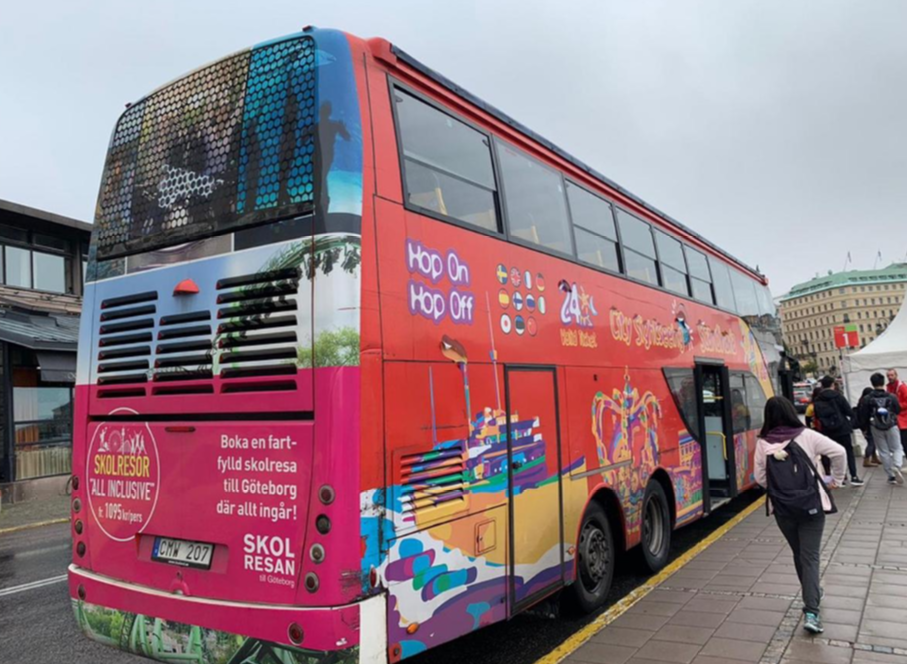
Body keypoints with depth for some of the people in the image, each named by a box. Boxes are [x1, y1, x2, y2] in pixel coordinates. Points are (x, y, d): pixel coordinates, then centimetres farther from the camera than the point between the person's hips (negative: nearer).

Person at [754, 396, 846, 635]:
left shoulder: (763, 444, -4)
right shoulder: (807, 436, -7)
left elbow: (760, 478, -2)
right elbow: (839, 452, -8)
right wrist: (836, 479, 7)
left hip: (782, 508, 2)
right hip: (811, 505, -2)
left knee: (798, 554, 22)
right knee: (810, 557, 1)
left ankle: (811, 596, 39)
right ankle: (811, 613, -8)